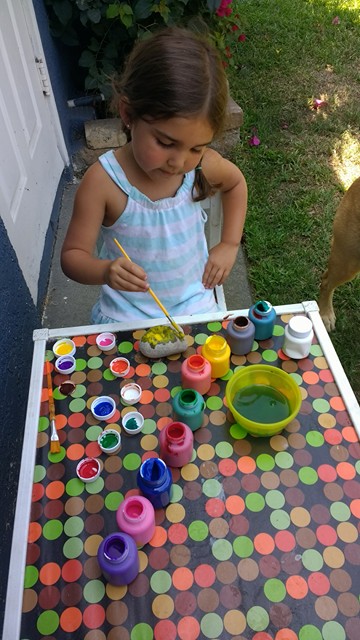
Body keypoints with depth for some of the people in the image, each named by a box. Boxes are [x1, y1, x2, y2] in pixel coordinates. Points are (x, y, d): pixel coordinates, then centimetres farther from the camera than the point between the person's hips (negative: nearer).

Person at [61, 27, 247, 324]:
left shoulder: (203, 165, -14)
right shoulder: (102, 180, -23)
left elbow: (236, 182, 10)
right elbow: (73, 254, -15)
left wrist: (230, 244, 3)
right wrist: (106, 271, -37)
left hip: (193, 303, 3)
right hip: (126, 314, -2)